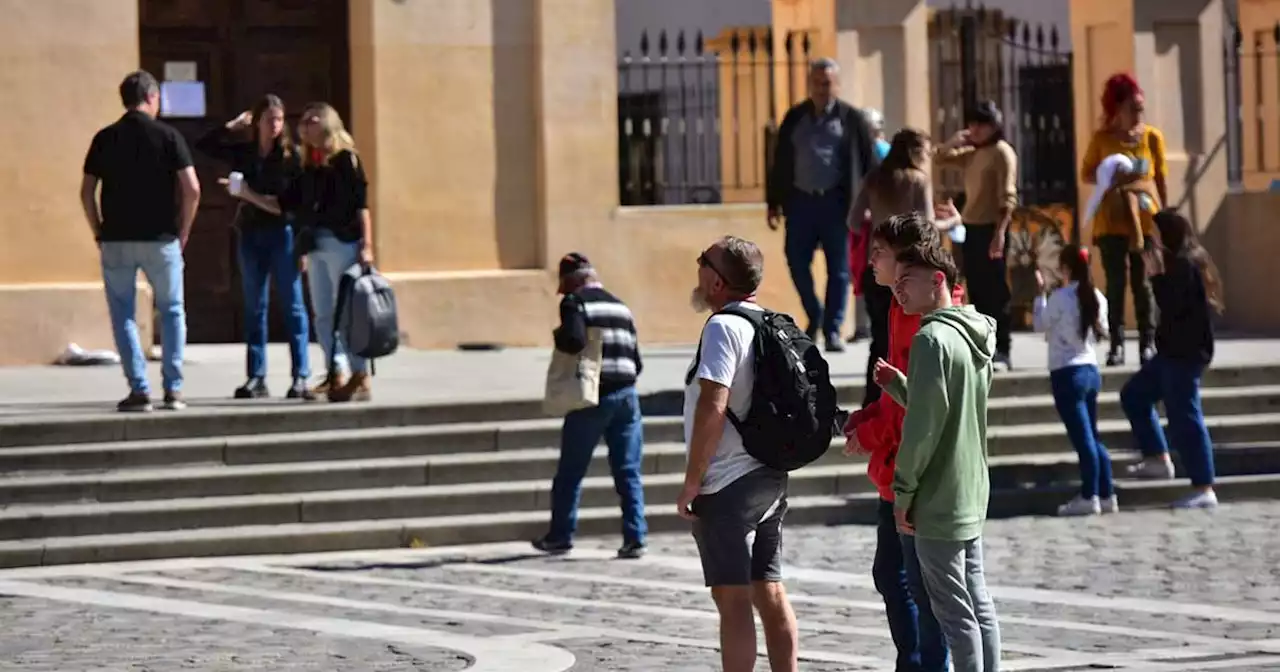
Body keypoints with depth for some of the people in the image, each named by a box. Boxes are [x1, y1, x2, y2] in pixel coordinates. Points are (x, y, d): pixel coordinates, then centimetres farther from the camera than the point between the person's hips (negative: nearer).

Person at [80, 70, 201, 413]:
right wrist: (183, 231, 4)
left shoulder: (105, 139, 3)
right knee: (171, 311, 11)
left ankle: (139, 389, -2)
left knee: (123, 315, 6)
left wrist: (99, 232, 10)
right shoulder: (168, 136, -2)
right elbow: (192, 189, -8)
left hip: (116, 240, 1)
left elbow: (86, 192, 0)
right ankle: (173, 389, 5)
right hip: (160, 239, -1)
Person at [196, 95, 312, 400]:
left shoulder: (290, 155, -3)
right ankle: (256, 378, 10)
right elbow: (203, 144, 9)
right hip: (250, 233, 4)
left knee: (293, 304, -4)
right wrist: (234, 125, 3)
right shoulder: (243, 152, 7)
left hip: (282, 232, -4)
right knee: (254, 307, 7)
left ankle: (301, 378, -6)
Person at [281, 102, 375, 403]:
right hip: (315, 243, 7)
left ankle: (360, 379, -3)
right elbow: (290, 204, 15)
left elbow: (361, 204, -8)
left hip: (342, 242, -7)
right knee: (323, 314, 5)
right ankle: (336, 375, 8)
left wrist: (366, 245, -15)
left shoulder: (345, 159, -3)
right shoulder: (309, 165, 15)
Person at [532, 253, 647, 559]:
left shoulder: (575, 303, -4)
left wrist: (558, 337, -1)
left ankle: (560, 535, 15)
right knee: (628, 473, 4)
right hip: (626, 395, 5)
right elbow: (636, 360, 14)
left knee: (570, 471, 8)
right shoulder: (620, 306, 15)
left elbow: (574, 341, -20)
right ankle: (634, 537, -2)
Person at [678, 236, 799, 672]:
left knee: (733, 601, -6)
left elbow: (712, 408, -22)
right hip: (771, 479, 9)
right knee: (770, 594, 12)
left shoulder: (724, 327, -15)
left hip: (728, 487, -8)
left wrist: (691, 483, -17)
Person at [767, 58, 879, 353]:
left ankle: (832, 330, 7)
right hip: (800, 200, 3)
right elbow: (780, 162, 14)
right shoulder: (794, 118, 12)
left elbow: (869, 163, 0)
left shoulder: (852, 119, 2)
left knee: (838, 269, 0)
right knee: (797, 262, 0)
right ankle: (814, 315, 22)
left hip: (836, 202, -3)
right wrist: (774, 202, 10)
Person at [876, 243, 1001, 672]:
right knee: (979, 605, 12)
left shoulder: (932, 339, -16)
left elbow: (922, 427, -19)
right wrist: (897, 384, 8)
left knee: (954, 613, -4)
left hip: (937, 503, -9)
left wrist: (903, 492, -11)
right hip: (971, 497, 9)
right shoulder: (974, 338, 12)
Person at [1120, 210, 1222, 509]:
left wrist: (1157, 276, -16)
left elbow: (1171, 307, -22)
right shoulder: (1188, 262, 14)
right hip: (1176, 351, 11)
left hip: (1184, 353, -11)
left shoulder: (1184, 265, -17)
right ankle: (1158, 459, 19)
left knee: (1185, 418, -9)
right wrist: (1160, 275, 9)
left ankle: (1204, 489, -8)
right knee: (1134, 395, 19)